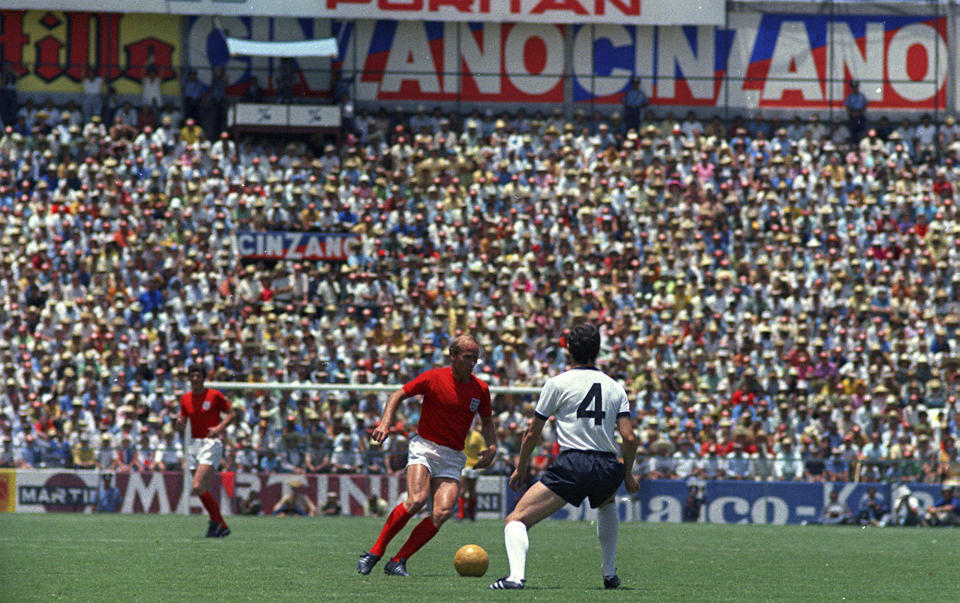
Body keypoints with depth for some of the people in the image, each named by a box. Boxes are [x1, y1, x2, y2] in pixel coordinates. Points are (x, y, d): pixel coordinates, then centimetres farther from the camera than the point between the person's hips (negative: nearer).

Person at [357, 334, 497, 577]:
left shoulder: (480, 390, 5)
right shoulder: (433, 378, -5)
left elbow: (486, 421, 22)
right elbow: (398, 395, 4)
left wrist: (492, 447, 5)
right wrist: (385, 423, -11)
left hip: (453, 457, 4)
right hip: (424, 447, -4)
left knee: (443, 512, -18)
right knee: (417, 500, -27)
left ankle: (398, 561, -8)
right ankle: (375, 552, -15)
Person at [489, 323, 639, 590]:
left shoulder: (558, 383, 5)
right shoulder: (615, 387, 14)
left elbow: (532, 434, 9)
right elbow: (629, 438, 7)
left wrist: (520, 469, 23)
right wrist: (628, 475, 23)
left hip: (571, 466, -4)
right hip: (607, 467, 4)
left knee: (516, 520, -4)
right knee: (607, 503, 41)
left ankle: (516, 574, -31)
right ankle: (610, 575, 37)